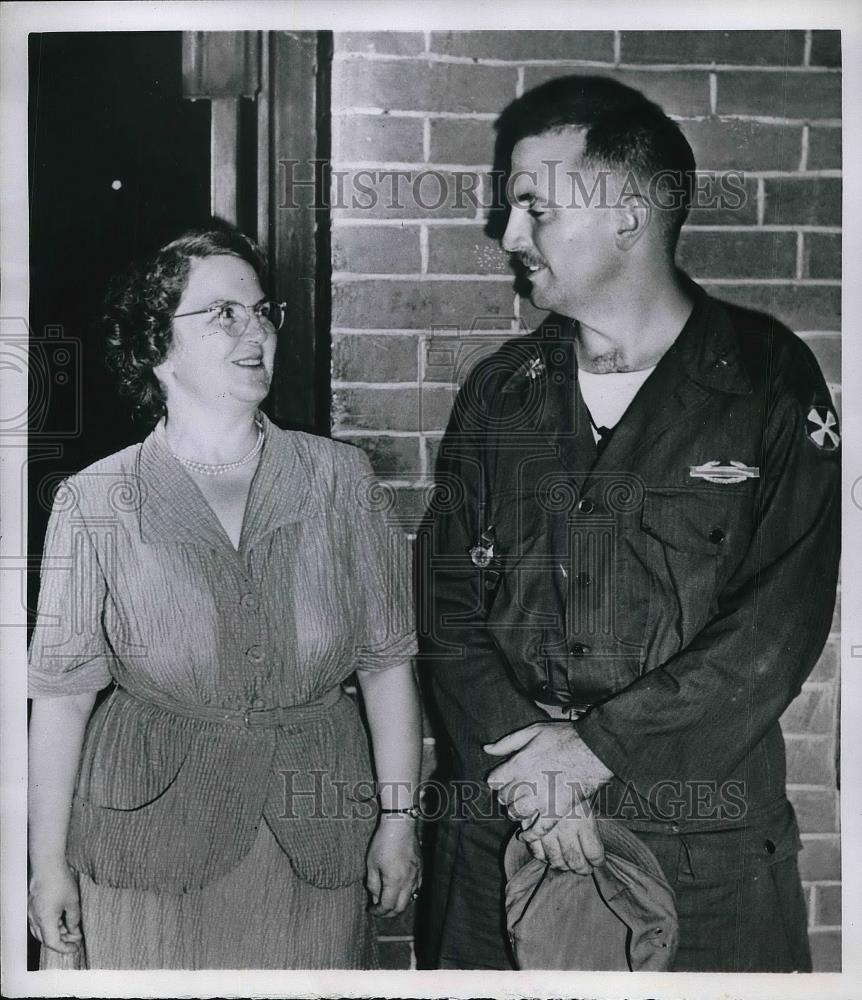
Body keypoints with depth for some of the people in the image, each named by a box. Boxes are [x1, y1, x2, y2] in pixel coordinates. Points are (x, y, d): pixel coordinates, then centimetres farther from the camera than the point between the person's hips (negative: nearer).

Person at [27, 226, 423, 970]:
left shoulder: (340, 478, 0)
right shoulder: (95, 503, -4)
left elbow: (387, 658, 2)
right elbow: (61, 690, -2)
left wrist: (399, 815, 0)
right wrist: (48, 862, -2)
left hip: (316, 831, 2)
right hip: (151, 829, -1)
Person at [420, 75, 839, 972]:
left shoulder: (768, 381, -4)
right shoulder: (499, 392, 6)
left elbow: (786, 613, -12)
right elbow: (449, 597, 1)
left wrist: (596, 745, -16)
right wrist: (526, 768, -13)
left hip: (703, 835, -2)